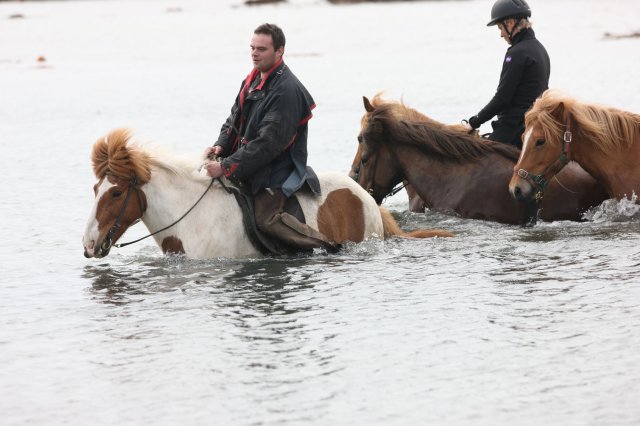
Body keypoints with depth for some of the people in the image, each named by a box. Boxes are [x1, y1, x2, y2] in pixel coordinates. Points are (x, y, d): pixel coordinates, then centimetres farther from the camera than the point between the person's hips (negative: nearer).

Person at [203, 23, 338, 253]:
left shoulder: (287, 90, -19)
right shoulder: (252, 80, 12)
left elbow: (268, 143, -25)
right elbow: (234, 120, 18)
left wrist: (226, 167, -27)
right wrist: (220, 146, -4)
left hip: (277, 169, -9)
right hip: (249, 168, 9)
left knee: (266, 218, -28)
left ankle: (330, 247, -15)